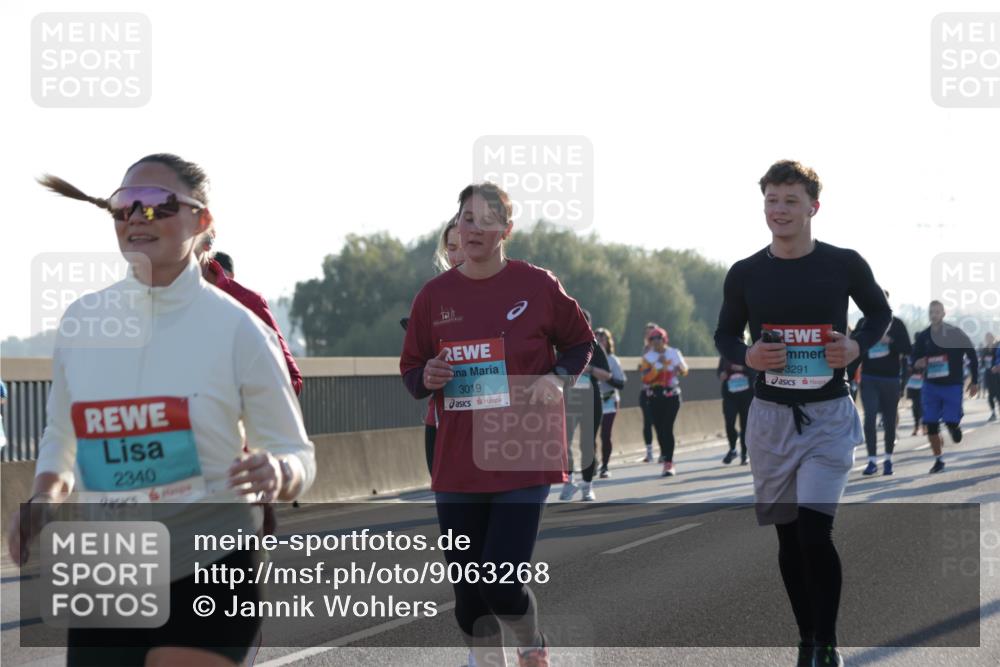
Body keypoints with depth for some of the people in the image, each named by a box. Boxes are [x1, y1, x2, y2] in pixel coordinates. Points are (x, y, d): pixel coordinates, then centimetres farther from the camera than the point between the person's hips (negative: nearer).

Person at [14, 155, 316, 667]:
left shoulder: (236, 329, -9)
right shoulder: (81, 321, 2)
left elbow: (295, 453, -2)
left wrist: (277, 475, -25)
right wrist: (45, 497, -3)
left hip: (210, 573, -4)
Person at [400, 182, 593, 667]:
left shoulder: (535, 285, -2)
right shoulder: (434, 295, 5)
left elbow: (579, 342, 11)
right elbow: (410, 372, 14)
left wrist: (558, 378, -8)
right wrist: (426, 379, -9)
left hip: (522, 459, -3)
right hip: (457, 461, 3)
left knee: (501, 585, -11)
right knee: (467, 590, 5)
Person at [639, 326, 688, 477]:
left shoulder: (674, 353, 5)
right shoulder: (647, 358, 2)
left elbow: (684, 371, 16)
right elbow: (646, 378, -12)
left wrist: (680, 369, -7)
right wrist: (659, 365, -18)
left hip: (672, 396, -1)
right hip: (654, 398, 1)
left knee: (667, 429, -11)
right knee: (660, 430, 4)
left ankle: (668, 463, -11)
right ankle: (668, 461, 19)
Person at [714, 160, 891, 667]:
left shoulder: (844, 265, -4)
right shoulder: (745, 274, 0)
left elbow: (879, 312, 11)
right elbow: (725, 334, 12)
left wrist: (858, 346, -9)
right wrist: (747, 356, -10)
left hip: (828, 415, -3)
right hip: (771, 416, 3)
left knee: (815, 533, -16)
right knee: (789, 536, 8)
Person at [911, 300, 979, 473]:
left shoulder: (955, 334, -6)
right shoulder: (923, 337, 1)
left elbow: (972, 356, 0)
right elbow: (914, 357, 11)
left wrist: (974, 381, -1)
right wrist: (917, 363, -15)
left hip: (953, 386, -3)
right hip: (931, 386, 3)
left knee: (951, 422, -11)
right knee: (931, 425, -3)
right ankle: (938, 460, 12)